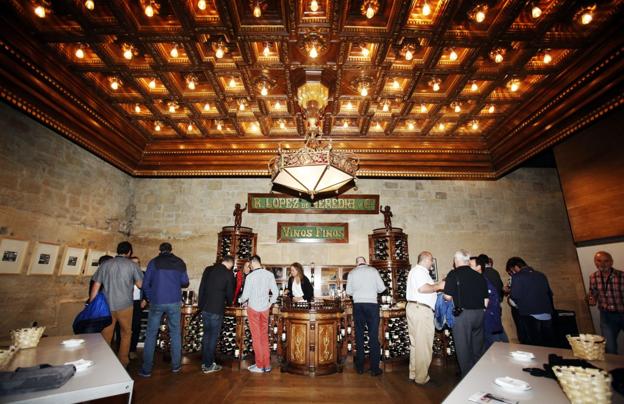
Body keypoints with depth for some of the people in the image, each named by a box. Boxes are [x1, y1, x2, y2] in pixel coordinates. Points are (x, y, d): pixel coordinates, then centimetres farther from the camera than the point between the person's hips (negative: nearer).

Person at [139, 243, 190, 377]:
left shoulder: (154, 262, -1)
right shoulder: (180, 263, 3)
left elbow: (145, 284, -1)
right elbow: (185, 283, 6)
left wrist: (150, 298, 15)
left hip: (157, 302, -1)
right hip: (174, 302, 1)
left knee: (151, 335, 9)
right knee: (175, 333, 12)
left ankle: (146, 369, 14)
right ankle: (176, 365, 18)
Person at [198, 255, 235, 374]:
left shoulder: (208, 270, 5)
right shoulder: (228, 274, -10)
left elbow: (201, 288, 8)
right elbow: (230, 293, -3)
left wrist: (201, 304, 16)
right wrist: (228, 302, 18)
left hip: (204, 308, 6)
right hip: (216, 310, -5)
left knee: (206, 334, 17)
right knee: (213, 336, 6)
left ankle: (204, 362, 26)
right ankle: (209, 365, 14)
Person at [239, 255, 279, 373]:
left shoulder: (250, 276, -16)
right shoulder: (269, 274, -6)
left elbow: (245, 295, -13)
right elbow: (275, 292, -3)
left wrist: (241, 300, 9)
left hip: (253, 308, -3)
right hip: (265, 308, 4)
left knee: (256, 336, 9)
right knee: (264, 336, 15)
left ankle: (259, 365, 17)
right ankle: (267, 365, 21)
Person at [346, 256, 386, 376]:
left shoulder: (352, 273, 5)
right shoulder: (373, 270, 1)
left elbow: (348, 292, 7)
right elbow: (382, 288, 1)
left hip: (358, 304, 2)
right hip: (372, 304, -1)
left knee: (359, 336, 10)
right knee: (374, 336, 4)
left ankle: (360, 367, 18)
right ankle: (375, 368, 8)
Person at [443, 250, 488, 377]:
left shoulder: (453, 274, -10)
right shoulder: (479, 276, 6)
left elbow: (448, 297, -12)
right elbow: (486, 299, 9)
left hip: (462, 314, -6)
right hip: (479, 314, 6)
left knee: (463, 348, 7)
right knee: (477, 347, 19)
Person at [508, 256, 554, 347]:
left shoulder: (517, 277, -7)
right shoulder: (541, 275, 11)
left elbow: (515, 297, -14)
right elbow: (549, 293, 13)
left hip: (530, 316, -5)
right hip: (547, 315, 6)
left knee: (533, 346, 4)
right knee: (548, 345, 13)